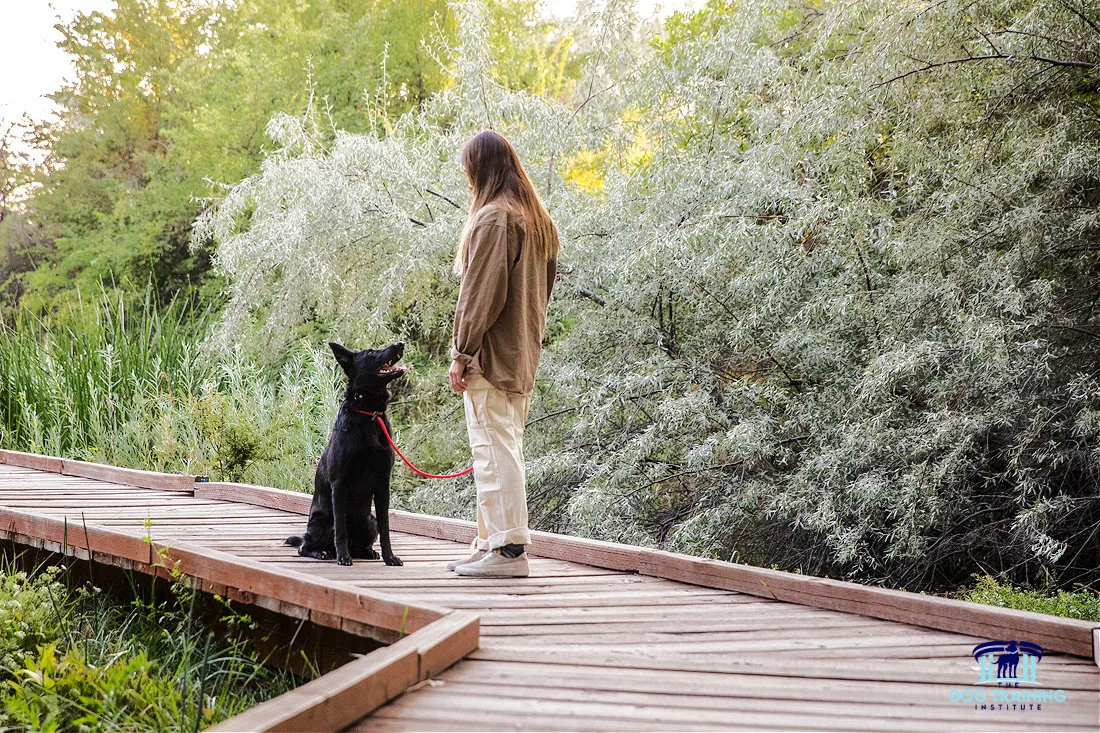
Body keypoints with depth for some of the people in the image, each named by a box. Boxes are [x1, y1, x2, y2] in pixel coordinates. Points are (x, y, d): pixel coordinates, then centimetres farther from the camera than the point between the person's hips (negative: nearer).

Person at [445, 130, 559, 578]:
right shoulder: (538, 219, 15)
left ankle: (508, 549, -7)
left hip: (490, 355, -10)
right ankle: (492, 542, 21)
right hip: (524, 355, 10)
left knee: (493, 448, -7)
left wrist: (461, 352, -13)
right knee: (506, 448, 14)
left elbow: (481, 292, -18)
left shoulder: (492, 217, -14)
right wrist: (526, 343, 19)